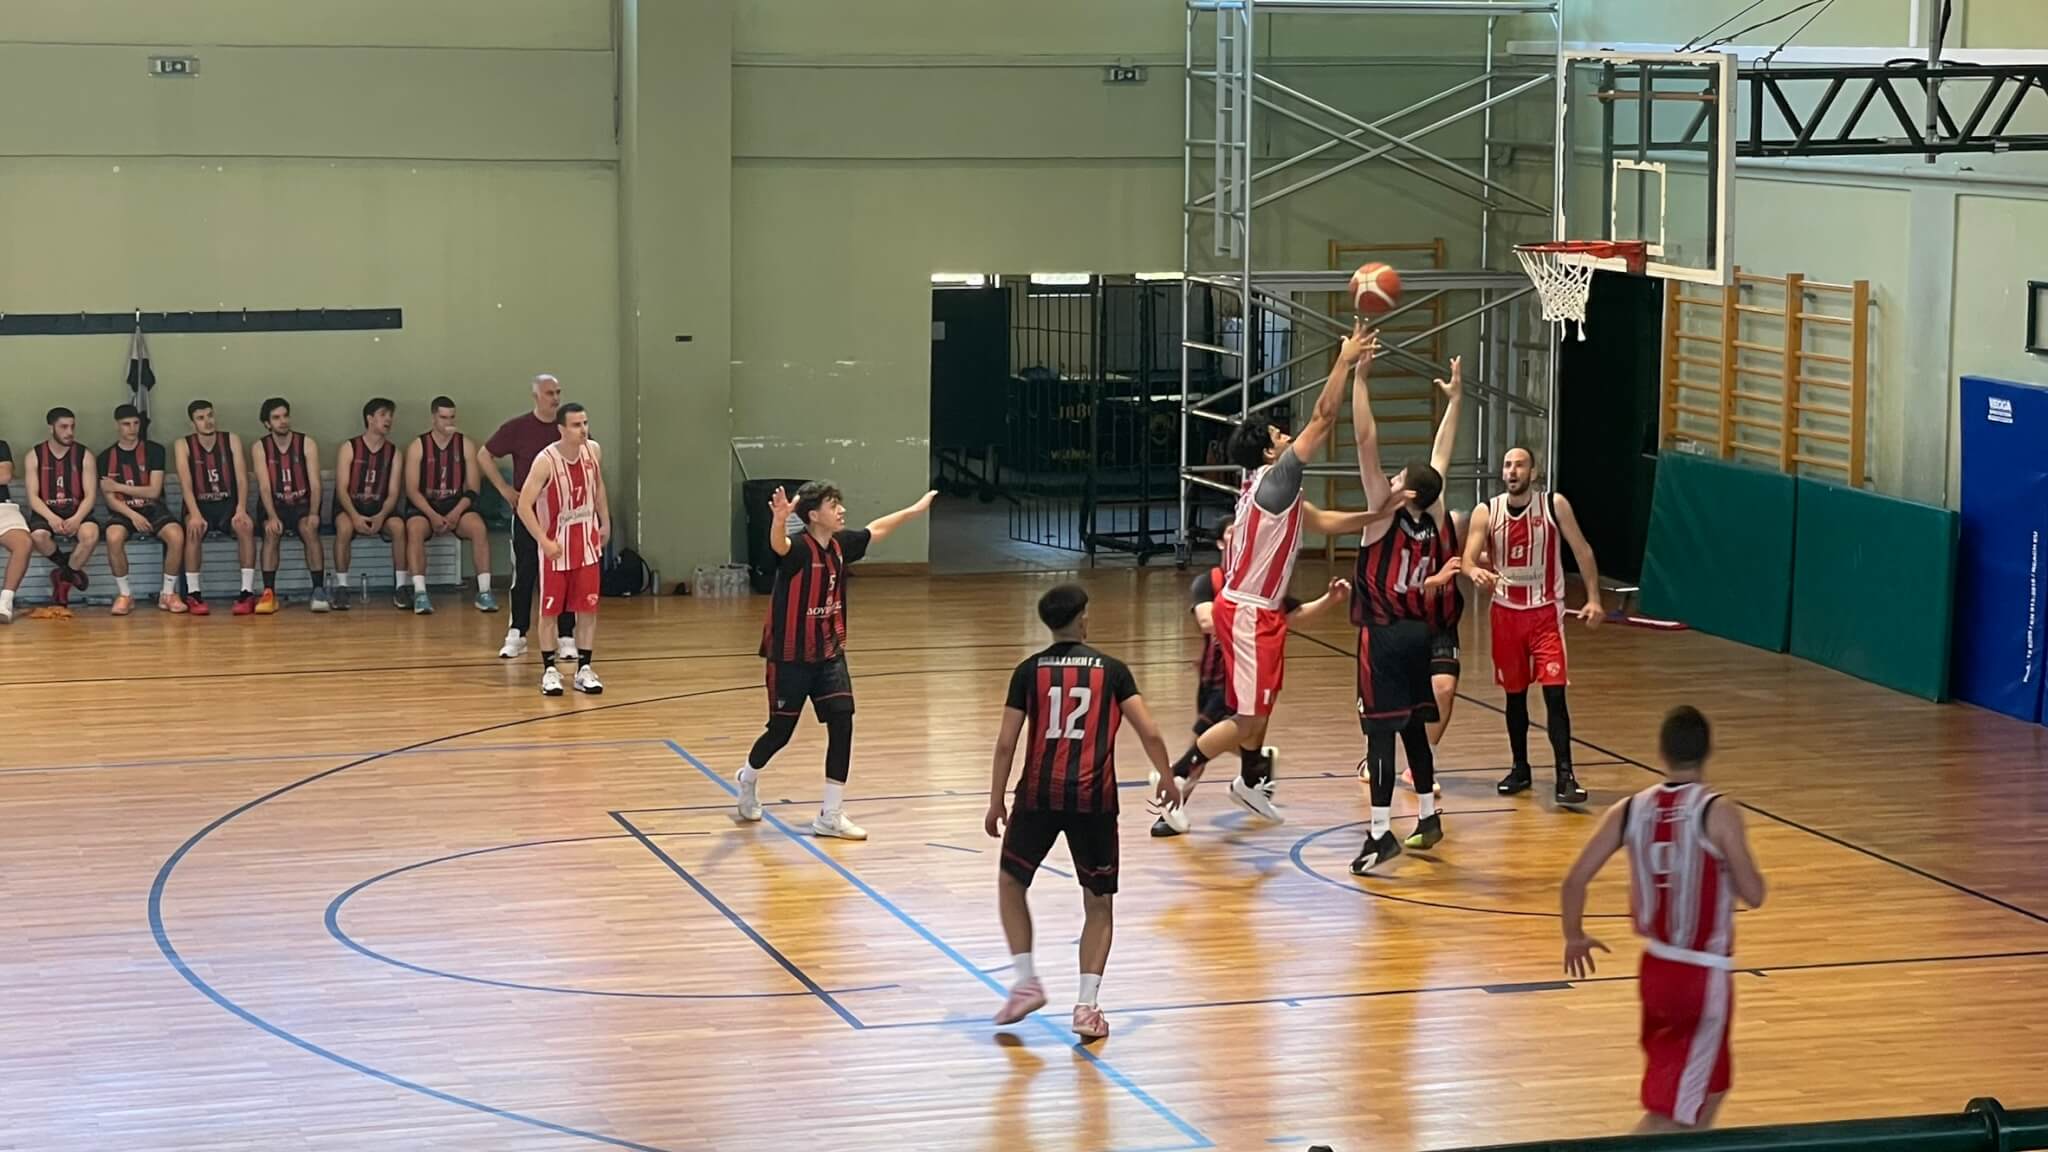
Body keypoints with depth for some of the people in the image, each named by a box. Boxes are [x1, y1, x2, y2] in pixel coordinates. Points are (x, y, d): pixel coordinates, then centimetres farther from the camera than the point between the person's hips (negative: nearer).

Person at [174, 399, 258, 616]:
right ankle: (193, 594, -29)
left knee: (245, 526, -32)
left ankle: (248, 592, -30)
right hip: (200, 505, -1)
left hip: (228, 503, 1)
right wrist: (195, 514, -28)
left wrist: (241, 508, -21)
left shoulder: (231, 440, 4)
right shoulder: (184, 445, 0)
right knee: (193, 529, -35)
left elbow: (241, 478, -4)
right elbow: (185, 483, -11)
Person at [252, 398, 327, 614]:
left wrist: (314, 513, -23)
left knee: (309, 529, -32)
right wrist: (272, 516, -25)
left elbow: (315, 484, -7)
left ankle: (319, 590, -31)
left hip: (303, 504, 0)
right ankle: (269, 593, -31)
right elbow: (264, 486, -9)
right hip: (276, 505, 0)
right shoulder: (261, 447, 0)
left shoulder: (307, 444, -1)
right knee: (271, 531, -31)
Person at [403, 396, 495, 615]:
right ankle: (420, 593, -36)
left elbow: (472, 489, 3)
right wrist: (433, 516, -19)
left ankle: (484, 591, -27)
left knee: (479, 528, -29)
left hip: (457, 505, 1)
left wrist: (456, 514, -14)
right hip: (424, 506, -1)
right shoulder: (417, 447, 0)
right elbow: (412, 490, -5)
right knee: (415, 529, -34)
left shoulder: (464, 445, 5)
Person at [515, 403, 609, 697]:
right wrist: (544, 541, -23)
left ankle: (584, 669, 12)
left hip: (586, 541, 4)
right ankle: (549, 670, 13)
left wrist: (605, 523, 15)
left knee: (588, 608, 4)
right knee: (550, 610, 3)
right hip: (556, 544, -4)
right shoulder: (546, 461, -22)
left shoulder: (592, 451, -5)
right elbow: (524, 505, -20)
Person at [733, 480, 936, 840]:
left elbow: (875, 529, 20)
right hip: (790, 657, -6)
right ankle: (749, 778, 40)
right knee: (781, 731, 6)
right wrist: (779, 520, -70)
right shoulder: (798, 548, -21)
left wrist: (915, 509, 32)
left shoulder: (841, 545, 0)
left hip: (829, 653, 6)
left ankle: (830, 816, 2)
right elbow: (779, 545, -47)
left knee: (842, 725, -6)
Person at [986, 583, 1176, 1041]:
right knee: (1099, 904, 12)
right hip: (1094, 798, 0)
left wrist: (996, 803, 9)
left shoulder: (1029, 671, 5)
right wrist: (1166, 778, 17)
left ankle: (1026, 982, 12)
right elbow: (1150, 733, 0)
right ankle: (1087, 1004, 1)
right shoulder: (1112, 670, 5)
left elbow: (1006, 743, 0)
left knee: (1011, 882, 22)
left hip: (1040, 794, 0)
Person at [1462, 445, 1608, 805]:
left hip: (1545, 612, -2)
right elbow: (1468, 560, -7)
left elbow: (1582, 550, -1)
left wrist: (1593, 598, -7)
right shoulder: (1486, 512, -4)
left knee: (1554, 693, -12)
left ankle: (1565, 777, -13)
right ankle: (1520, 769, 27)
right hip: (1506, 611, 2)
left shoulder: (1555, 506, -7)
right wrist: (1476, 573, -32)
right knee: (1514, 695, 12)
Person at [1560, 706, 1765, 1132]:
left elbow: (1575, 879, -3)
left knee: (1711, 1085, 27)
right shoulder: (1719, 814, -16)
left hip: (1656, 966, 6)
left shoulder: (1630, 811, -3)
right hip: (1704, 975, -6)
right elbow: (1753, 894, -14)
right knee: (1668, 1114, -1)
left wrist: (1574, 937, 14)